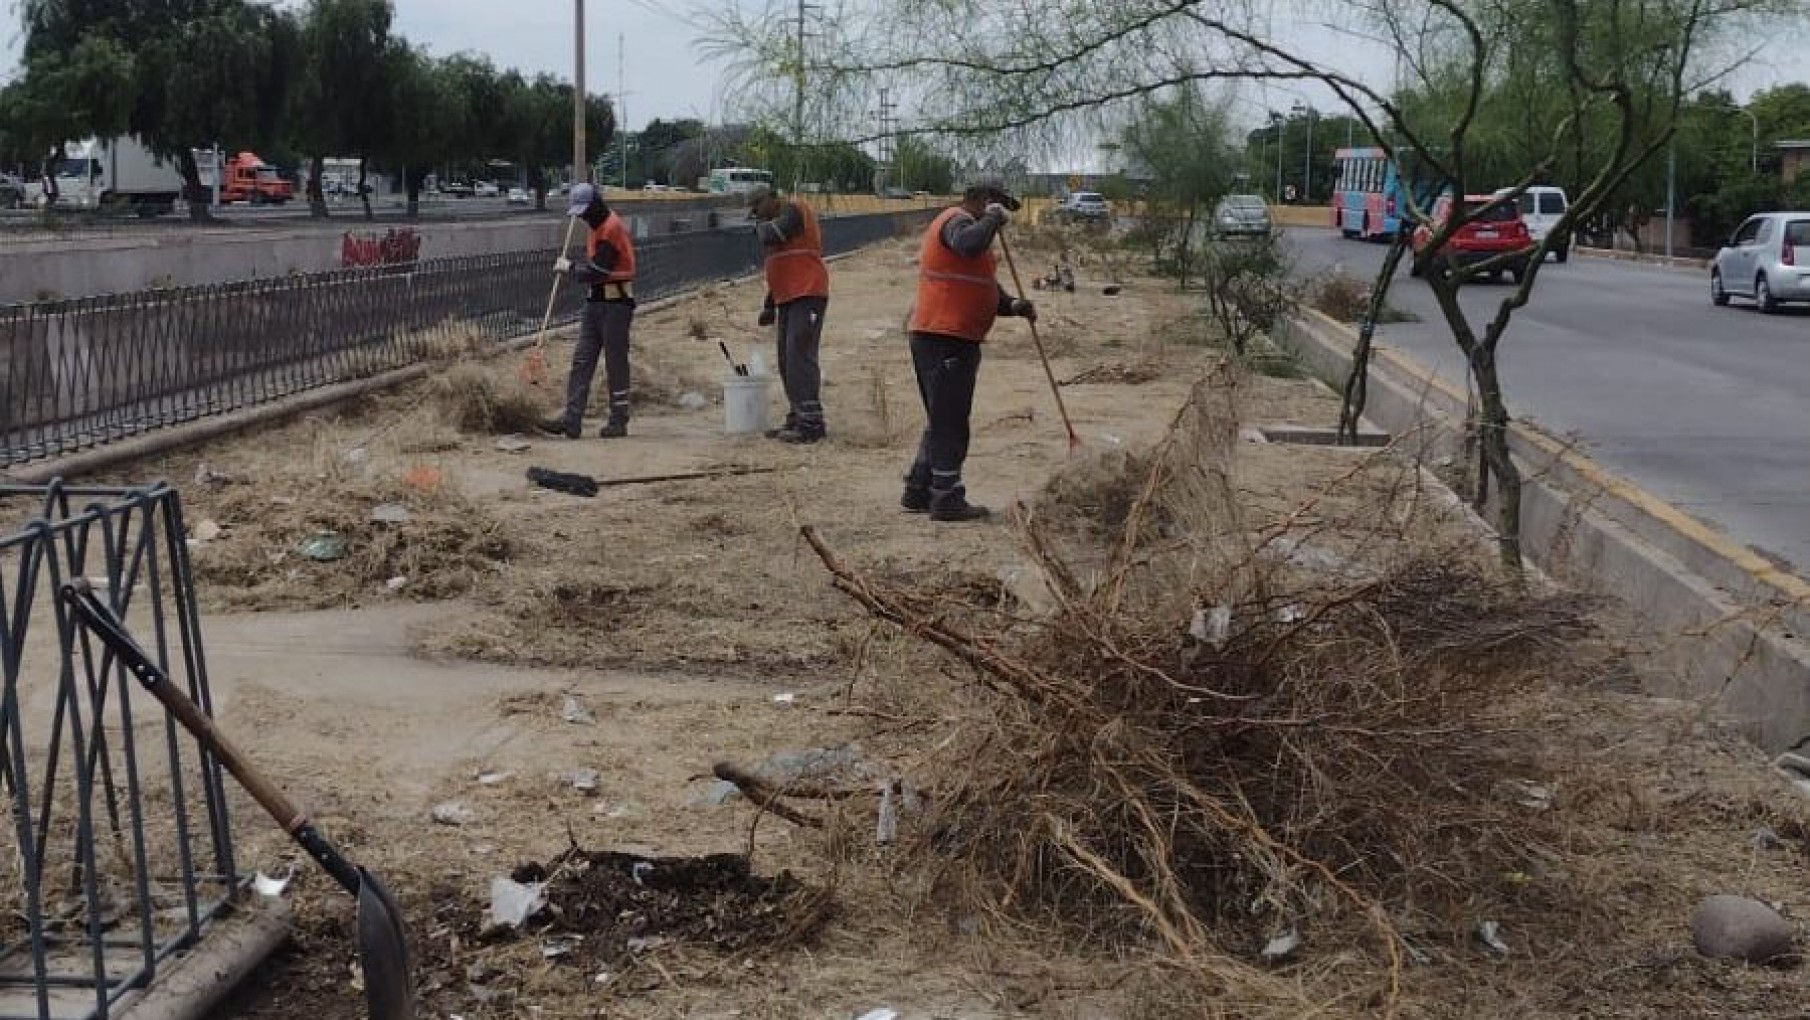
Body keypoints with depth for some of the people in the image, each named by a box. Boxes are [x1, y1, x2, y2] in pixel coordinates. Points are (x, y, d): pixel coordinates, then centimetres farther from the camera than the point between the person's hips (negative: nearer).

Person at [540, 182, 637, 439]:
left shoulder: (612, 228, -16)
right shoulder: (596, 227, 15)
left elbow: (594, 271, -20)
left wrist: (569, 267, -6)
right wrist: (571, 266, 1)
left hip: (616, 303, -10)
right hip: (595, 301, 10)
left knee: (615, 363, -2)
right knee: (581, 360, 3)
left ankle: (619, 421, 7)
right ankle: (571, 420, 1)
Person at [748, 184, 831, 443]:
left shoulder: (794, 211, -5)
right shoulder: (778, 221, 24)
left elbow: (770, 237, -22)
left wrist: (762, 224, 0)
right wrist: (769, 305, 26)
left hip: (807, 295, -10)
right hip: (788, 299, 10)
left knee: (800, 357, -16)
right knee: (787, 361, 8)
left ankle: (811, 423, -19)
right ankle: (796, 419, 12)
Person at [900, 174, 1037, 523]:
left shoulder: (965, 224, 25)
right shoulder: (957, 221, -9)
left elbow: (985, 287, 26)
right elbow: (969, 245, -36)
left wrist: (1013, 305, 8)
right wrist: (993, 218, -18)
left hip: (936, 337, 11)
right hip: (946, 338, -11)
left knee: (942, 419, 17)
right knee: (950, 421, -7)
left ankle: (918, 492, 23)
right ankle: (947, 499, -4)